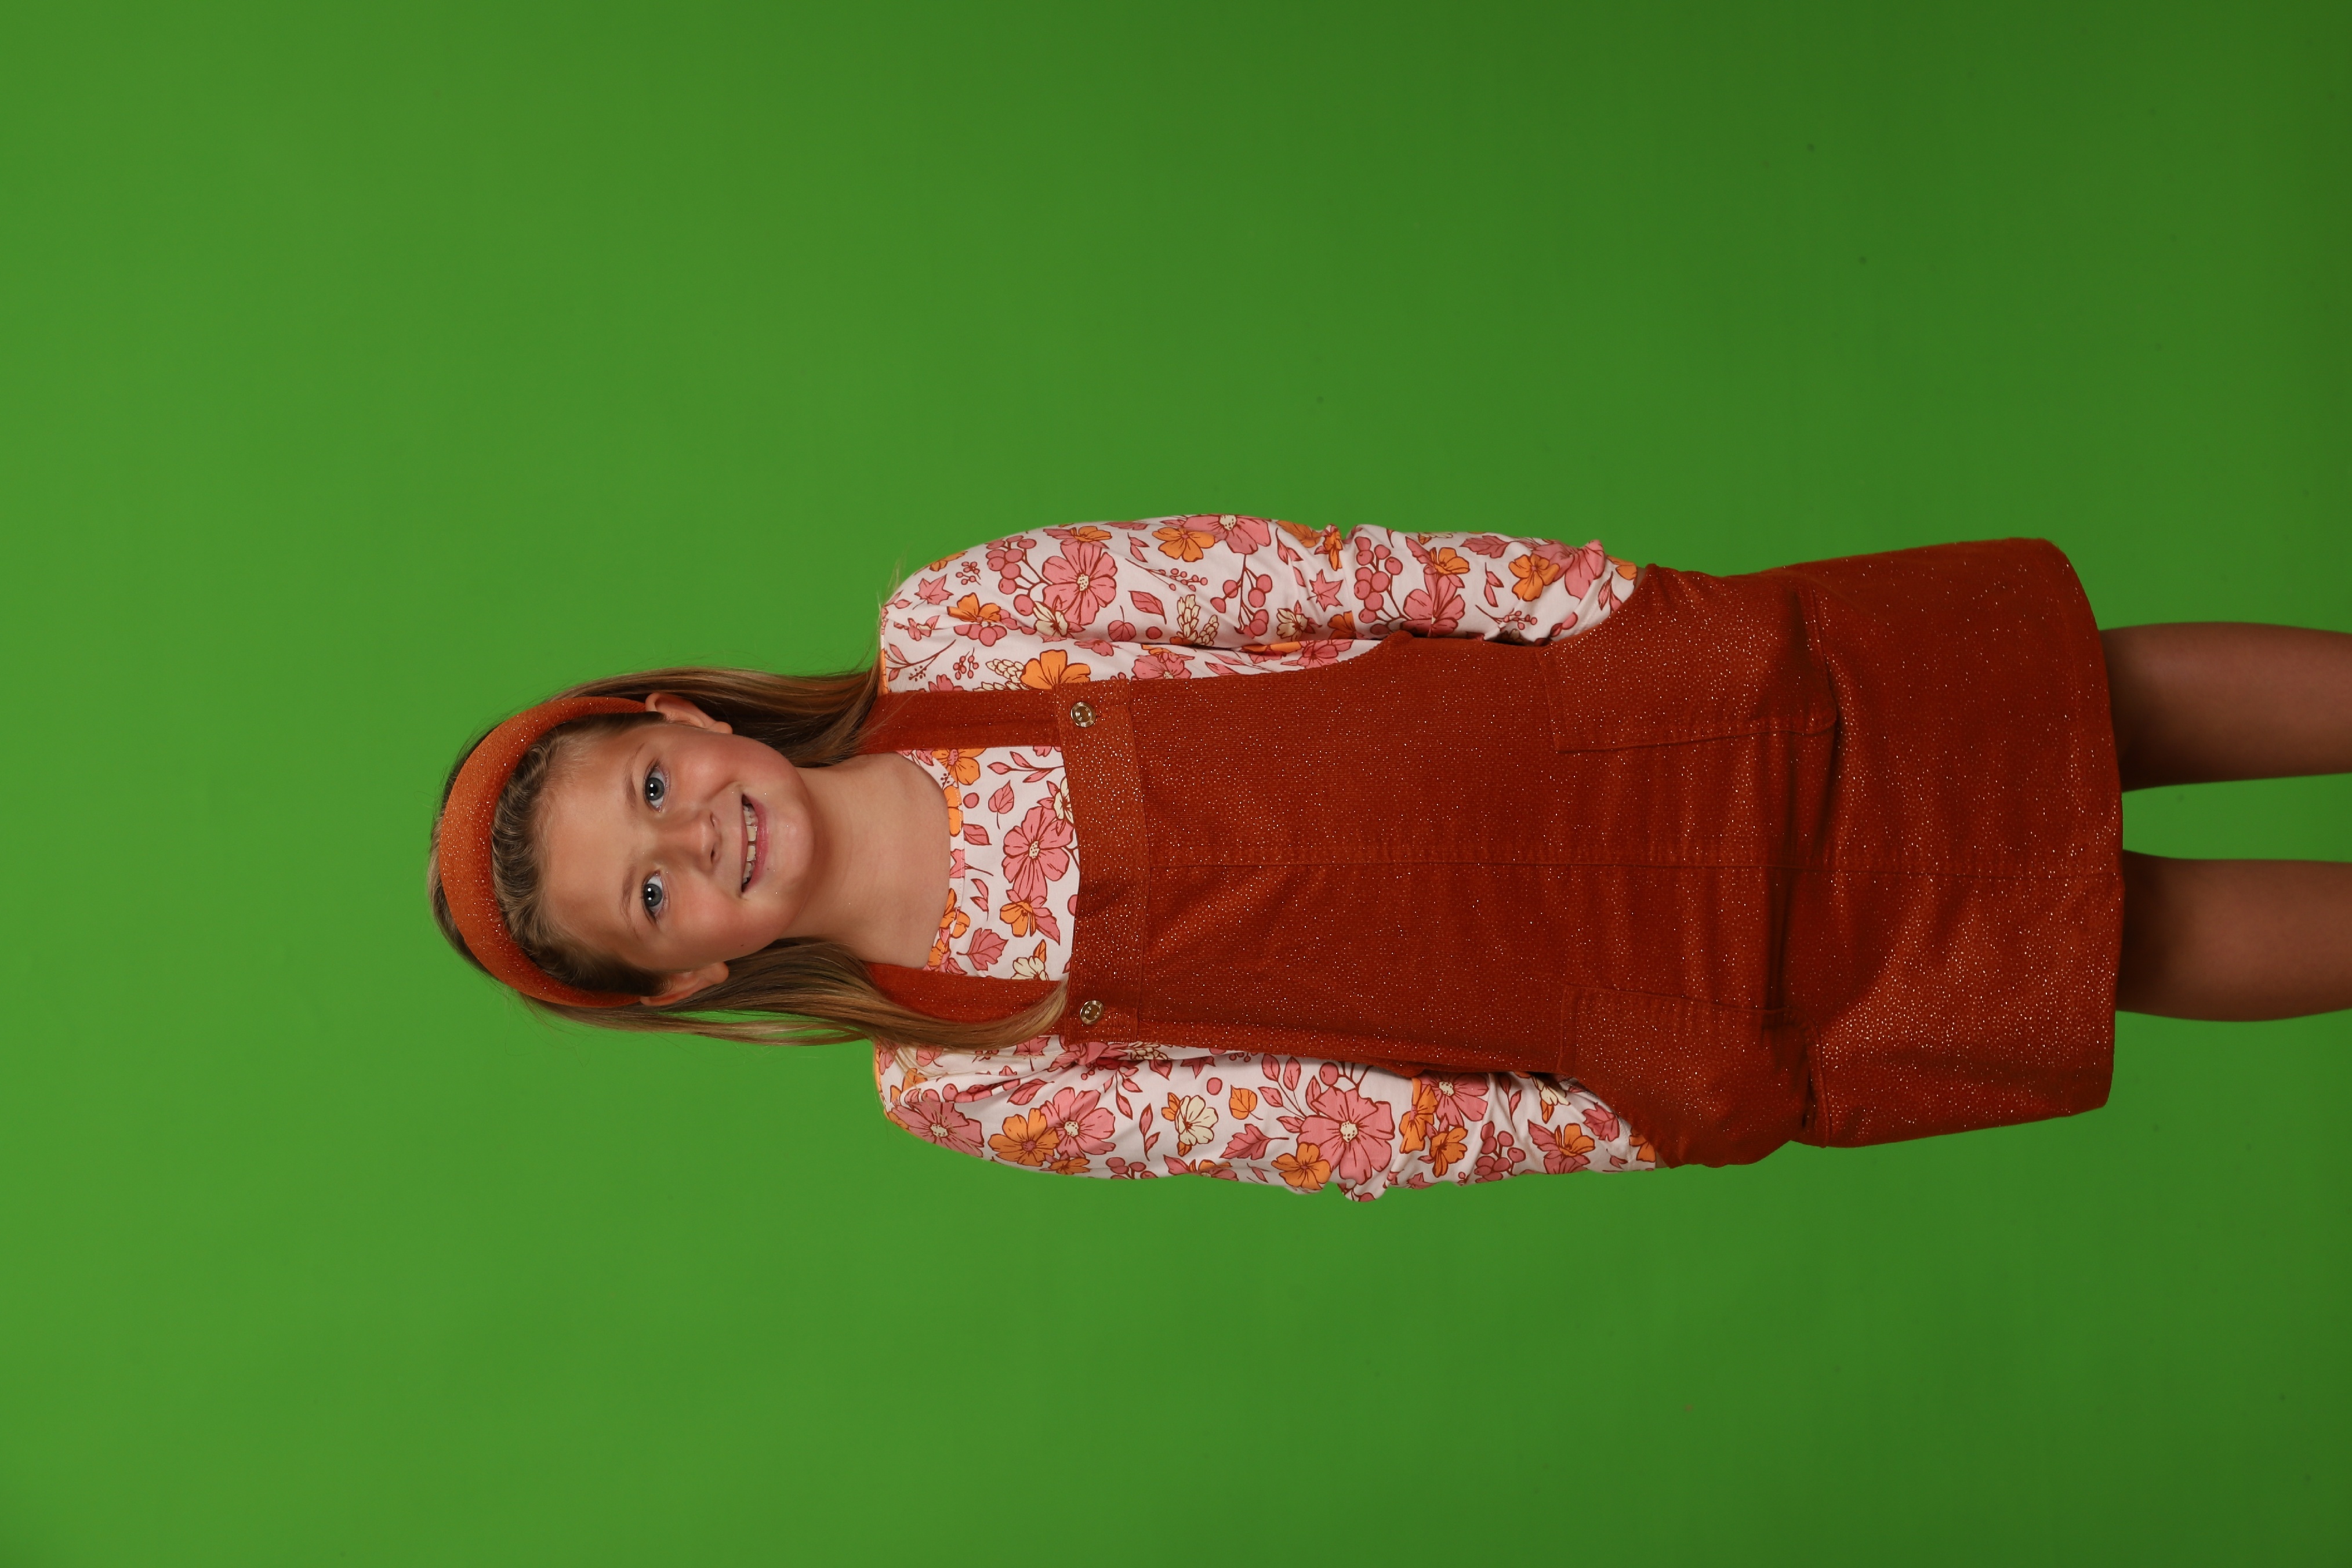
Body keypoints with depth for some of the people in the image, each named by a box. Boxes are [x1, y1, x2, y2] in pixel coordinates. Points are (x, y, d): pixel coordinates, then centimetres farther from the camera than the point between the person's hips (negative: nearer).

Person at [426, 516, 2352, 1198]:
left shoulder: (951, 626, -8)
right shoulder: (959, 1086, -7)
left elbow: (1291, 575, -6)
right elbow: (1341, 1126, -6)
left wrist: (1634, 599, -10)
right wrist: (1655, 1121, -8)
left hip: (1651, 711, 2)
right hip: (1663, 1009, -2)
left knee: (2105, 693, 5)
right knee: (2122, 937, 2)